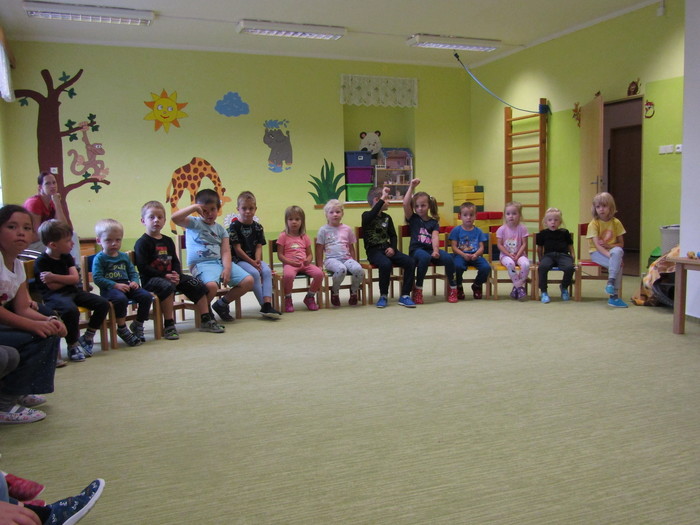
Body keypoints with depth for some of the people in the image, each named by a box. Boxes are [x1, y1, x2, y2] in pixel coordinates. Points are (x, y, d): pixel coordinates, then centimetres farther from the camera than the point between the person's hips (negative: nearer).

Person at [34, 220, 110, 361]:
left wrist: (54, 277, -14)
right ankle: (72, 345, -18)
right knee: (71, 310, -38)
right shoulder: (42, 261, -10)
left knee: (103, 303, -6)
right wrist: (67, 279, -3)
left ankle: (88, 337, 6)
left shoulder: (67, 257, 10)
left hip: (72, 291, 7)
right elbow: (52, 286, -15)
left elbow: (75, 278, -3)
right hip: (53, 296, -7)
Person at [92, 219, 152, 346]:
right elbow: (97, 278, -11)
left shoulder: (124, 256, 18)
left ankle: (138, 325, 5)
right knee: (121, 299, -37)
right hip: (109, 288, -6)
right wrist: (115, 285, -20)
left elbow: (132, 272, 20)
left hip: (126, 285, 6)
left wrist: (134, 282, -3)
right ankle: (122, 329, -17)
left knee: (146, 296, -14)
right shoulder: (99, 258, -1)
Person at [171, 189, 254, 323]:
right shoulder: (193, 223, 5)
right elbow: (175, 218, -17)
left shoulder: (220, 229, 17)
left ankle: (221, 304, 14)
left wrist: (227, 269, -12)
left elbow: (225, 251, 4)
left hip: (220, 262, 6)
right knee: (211, 286, -37)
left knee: (248, 281, -8)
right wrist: (193, 207, -11)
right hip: (201, 264, -6)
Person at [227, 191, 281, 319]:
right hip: (238, 259, -4)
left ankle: (267, 305, -32)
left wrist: (257, 260, -15)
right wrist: (252, 262, -15)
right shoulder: (234, 225, -5)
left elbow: (259, 246, 5)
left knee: (267, 271, -24)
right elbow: (237, 249, -9)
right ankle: (264, 305, -23)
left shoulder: (258, 227, 10)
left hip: (254, 259, 4)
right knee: (254, 273, -30)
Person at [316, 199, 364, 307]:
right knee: (341, 269, -37)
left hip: (346, 258, 3)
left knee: (358, 269, -29)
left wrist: (354, 261, 12)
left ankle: (354, 292, 0)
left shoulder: (347, 229, 16)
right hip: (331, 259, -3)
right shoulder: (323, 230, 8)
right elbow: (320, 250, 8)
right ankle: (335, 292, -8)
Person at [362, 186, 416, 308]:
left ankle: (404, 296, -8)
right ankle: (383, 296, -16)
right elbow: (370, 218, -28)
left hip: (387, 249, 6)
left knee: (410, 262, -16)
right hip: (373, 250, -6)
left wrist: (393, 248, -2)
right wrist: (382, 199, -27)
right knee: (386, 264, -36)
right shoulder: (366, 215, -3)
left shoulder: (387, 217, 16)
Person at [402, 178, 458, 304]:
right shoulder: (413, 219, 9)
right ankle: (418, 289, -24)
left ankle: (453, 287, -3)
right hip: (416, 250, -2)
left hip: (430, 249, 2)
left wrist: (436, 250, -22)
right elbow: (405, 204, -8)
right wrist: (412, 187, -11)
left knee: (448, 258, -25)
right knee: (425, 257, -37)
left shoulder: (434, 222, 12)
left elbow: (435, 237, -4)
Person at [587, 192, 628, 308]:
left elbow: (621, 244, 5)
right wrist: (610, 255, -31)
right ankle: (613, 296, -27)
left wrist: (608, 245, -15)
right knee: (617, 263, -29)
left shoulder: (616, 222, 2)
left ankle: (611, 282, -31)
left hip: (612, 250, 3)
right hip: (597, 252, -3)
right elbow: (597, 245, -17)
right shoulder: (593, 224, -8)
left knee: (618, 251, -33)